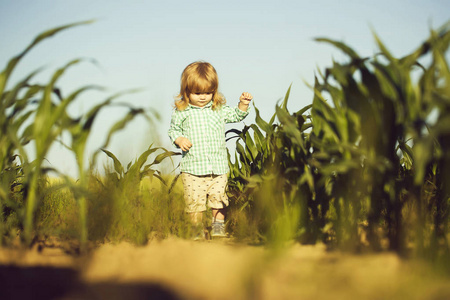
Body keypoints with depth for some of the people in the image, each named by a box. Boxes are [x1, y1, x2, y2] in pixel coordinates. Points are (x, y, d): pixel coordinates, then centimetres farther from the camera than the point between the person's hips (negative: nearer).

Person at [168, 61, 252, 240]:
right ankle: (198, 230, 14)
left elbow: (236, 115, 17)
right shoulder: (181, 112, 1)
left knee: (218, 196, 1)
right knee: (194, 200, -1)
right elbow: (173, 129, 10)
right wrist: (179, 139, -9)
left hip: (218, 166, 2)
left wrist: (243, 104, -1)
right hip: (193, 166, -2)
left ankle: (218, 225, 19)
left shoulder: (220, 109, 7)